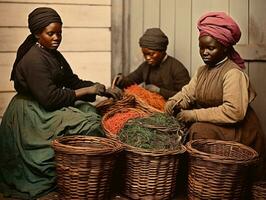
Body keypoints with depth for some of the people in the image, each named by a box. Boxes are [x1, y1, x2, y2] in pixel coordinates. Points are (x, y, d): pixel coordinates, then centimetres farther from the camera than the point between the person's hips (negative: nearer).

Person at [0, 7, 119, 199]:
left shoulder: (53, 55, 11)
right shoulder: (34, 59, -20)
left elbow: (72, 81, 14)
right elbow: (49, 98, -26)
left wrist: (99, 89, -2)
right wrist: (86, 91, -20)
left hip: (47, 110, 10)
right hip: (31, 116, -9)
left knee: (93, 114, -6)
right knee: (88, 126, -21)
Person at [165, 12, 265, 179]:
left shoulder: (234, 73, -19)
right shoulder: (203, 70, 11)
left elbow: (234, 112, -29)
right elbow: (188, 93, 5)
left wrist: (193, 115, -27)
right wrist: (174, 103, -19)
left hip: (237, 130, -8)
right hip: (210, 122, 8)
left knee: (199, 130, -30)